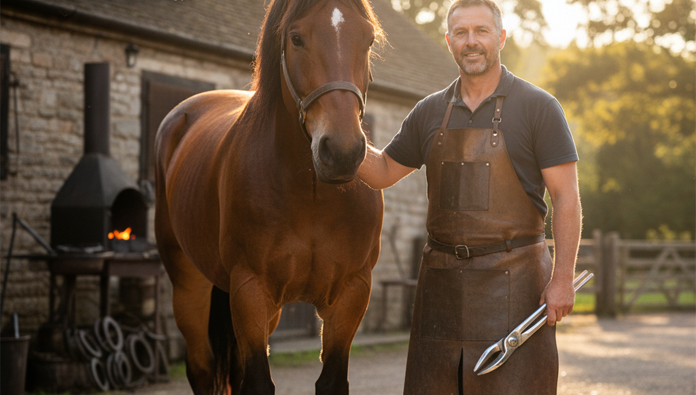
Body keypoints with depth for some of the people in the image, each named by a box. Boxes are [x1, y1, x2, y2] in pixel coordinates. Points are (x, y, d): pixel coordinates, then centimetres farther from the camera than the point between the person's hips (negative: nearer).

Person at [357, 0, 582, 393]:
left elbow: (566, 197, -6)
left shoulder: (538, 107, -3)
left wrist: (562, 278, -14)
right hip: (442, 280, 5)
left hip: (513, 278, -4)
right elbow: (382, 173, 18)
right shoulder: (430, 112, 10)